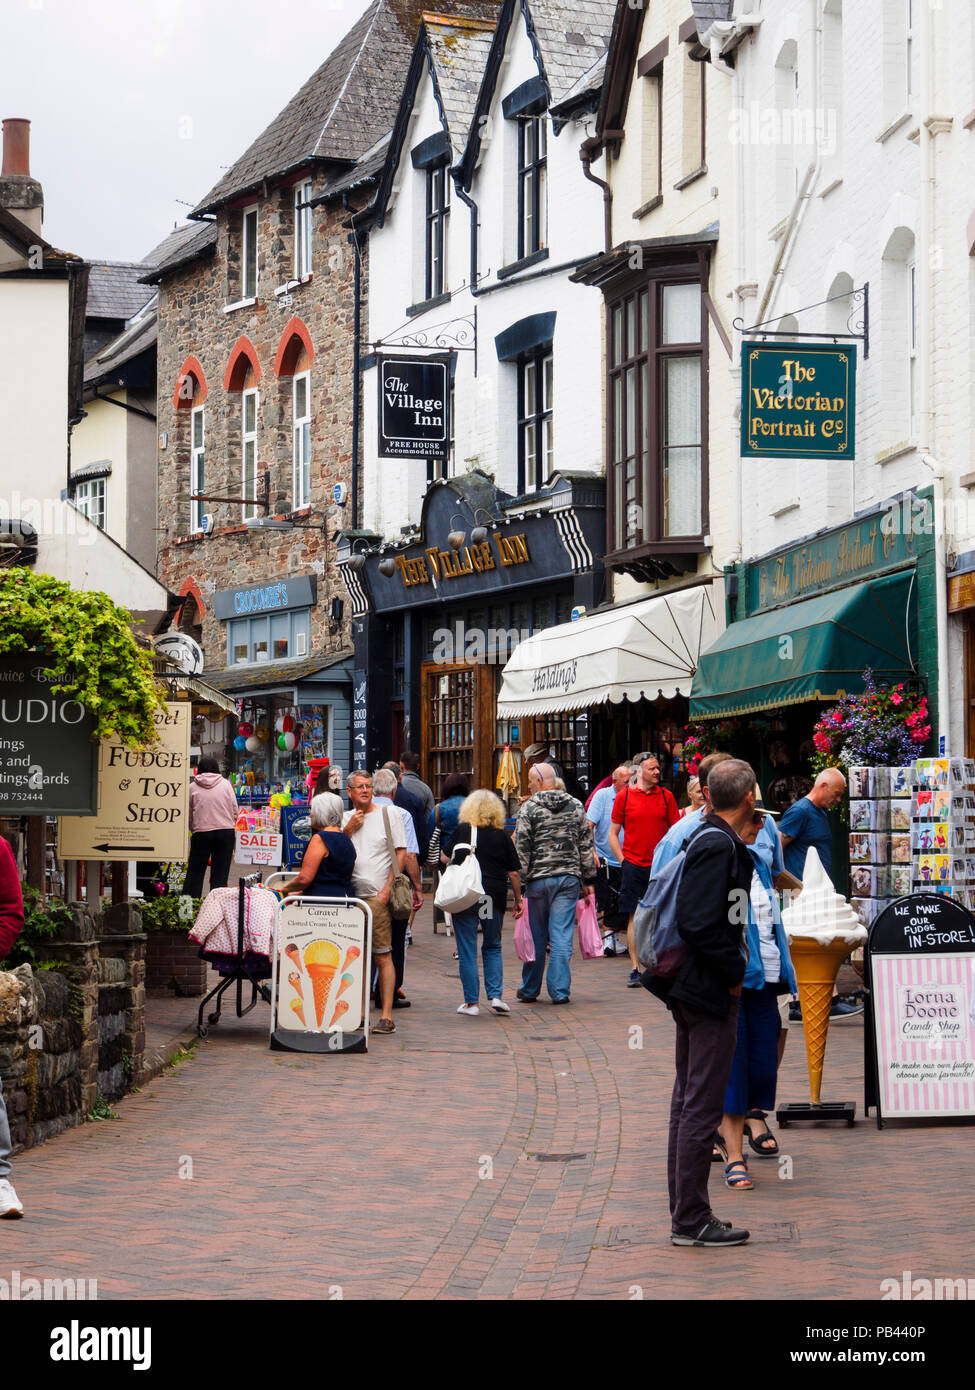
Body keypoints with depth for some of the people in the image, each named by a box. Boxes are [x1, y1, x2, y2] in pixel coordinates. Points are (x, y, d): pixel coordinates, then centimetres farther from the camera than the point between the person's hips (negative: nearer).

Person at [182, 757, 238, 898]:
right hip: (226, 831, 0)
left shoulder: (192, 787, 5)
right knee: (220, 873, 4)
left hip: (201, 833, 0)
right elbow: (234, 810, 6)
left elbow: (188, 814, 8)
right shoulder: (225, 784, 5)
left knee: (195, 872, 8)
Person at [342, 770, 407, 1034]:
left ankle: (386, 1017, -9)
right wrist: (349, 829, -2)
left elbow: (401, 854, -2)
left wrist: (387, 889, -10)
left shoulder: (388, 815, 2)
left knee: (383, 956, -8)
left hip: (377, 896, -5)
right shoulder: (345, 818, 15)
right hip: (349, 897, 5)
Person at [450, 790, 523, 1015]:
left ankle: (471, 1002, 4)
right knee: (492, 948, 17)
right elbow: (514, 873, 2)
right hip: (494, 899, 2)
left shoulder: (461, 831, -2)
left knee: (467, 951, 4)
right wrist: (518, 899, 12)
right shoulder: (502, 837, 1)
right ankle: (495, 995, 5)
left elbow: (449, 860, 4)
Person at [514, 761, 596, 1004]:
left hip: (539, 878, -2)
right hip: (569, 878, 2)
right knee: (562, 936, 2)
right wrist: (588, 879, 14)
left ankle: (530, 990, 18)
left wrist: (519, 880, -3)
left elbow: (521, 848, -8)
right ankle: (559, 991, -2)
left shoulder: (529, 808, -5)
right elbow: (586, 845, 9)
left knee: (536, 936, 8)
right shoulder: (576, 806, 6)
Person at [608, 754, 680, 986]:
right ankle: (635, 969, 2)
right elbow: (613, 833, 7)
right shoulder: (624, 796, 2)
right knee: (634, 917, -2)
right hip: (633, 866, -1)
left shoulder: (665, 796, 6)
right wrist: (623, 861, -1)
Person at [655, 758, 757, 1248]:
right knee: (703, 1106, -5)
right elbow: (699, 925, -25)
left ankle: (685, 1212, 23)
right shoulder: (718, 847, -18)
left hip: (693, 989, 10)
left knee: (688, 1102, 15)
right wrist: (735, 973, -15)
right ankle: (692, 1220, 1)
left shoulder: (706, 839, 11)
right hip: (711, 993, -10)